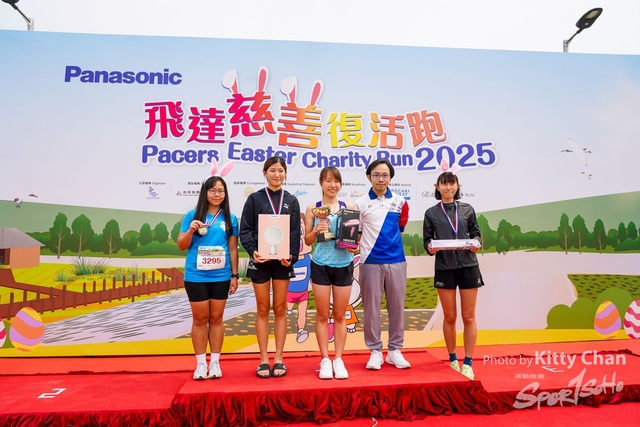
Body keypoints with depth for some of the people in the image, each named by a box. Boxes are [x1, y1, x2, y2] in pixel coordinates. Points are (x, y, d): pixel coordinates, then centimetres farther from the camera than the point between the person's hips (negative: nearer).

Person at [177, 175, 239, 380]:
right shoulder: (192, 215, -1)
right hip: (196, 276, -1)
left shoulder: (230, 219, 3)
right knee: (200, 319, 8)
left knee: (216, 318, 10)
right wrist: (191, 230, -18)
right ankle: (200, 364, 19)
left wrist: (234, 275, 4)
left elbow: (233, 249, 6)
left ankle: (215, 363, 21)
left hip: (221, 277, 1)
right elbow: (181, 245, 1)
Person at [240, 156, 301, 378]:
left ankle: (278, 358, 16)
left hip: (283, 260, 1)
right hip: (260, 260, -1)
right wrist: (252, 251, -19)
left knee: (280, 309, 7)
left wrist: (292, 255, -13)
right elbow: (245, 230, -2)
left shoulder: (291, 201, 8)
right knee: (262, 309, 6)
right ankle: (264, 359, 15)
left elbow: (295, 233, 2)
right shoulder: (254, 199, 3)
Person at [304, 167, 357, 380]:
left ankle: (338, 359, 21)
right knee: (322, 315, 6)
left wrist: (354, 246, -13)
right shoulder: (312, 208, 0)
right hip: (320, 265, -1)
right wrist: (316, 230, -18)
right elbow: (307, 240, 1)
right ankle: (325, 360, 19)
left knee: (340, 315, 9)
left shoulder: (349, 207, 3)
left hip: (344, 265, 1)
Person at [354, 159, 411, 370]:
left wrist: (389, 240, 10)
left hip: (396, 260, 2)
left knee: (396, 306, 8)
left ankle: (395, 350, 21)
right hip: (371, 261, -2)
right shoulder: (361, 203, 0)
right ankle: (375, 351, 16)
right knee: (371, 307, 4)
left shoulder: (400, 202, 7)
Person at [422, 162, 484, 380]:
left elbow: (476, 233, 9)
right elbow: (427, 240, 3)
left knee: (469, 317, 5)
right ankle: (452, 359, 26)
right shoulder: (431, 213, 3)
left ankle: (468, 363, 15)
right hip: (444, 268, -1)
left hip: (468, 266, 1)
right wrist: (430, 247, -19)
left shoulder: (467, 209, 7)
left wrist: (476, 244, -12)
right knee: (449, 317, 9)